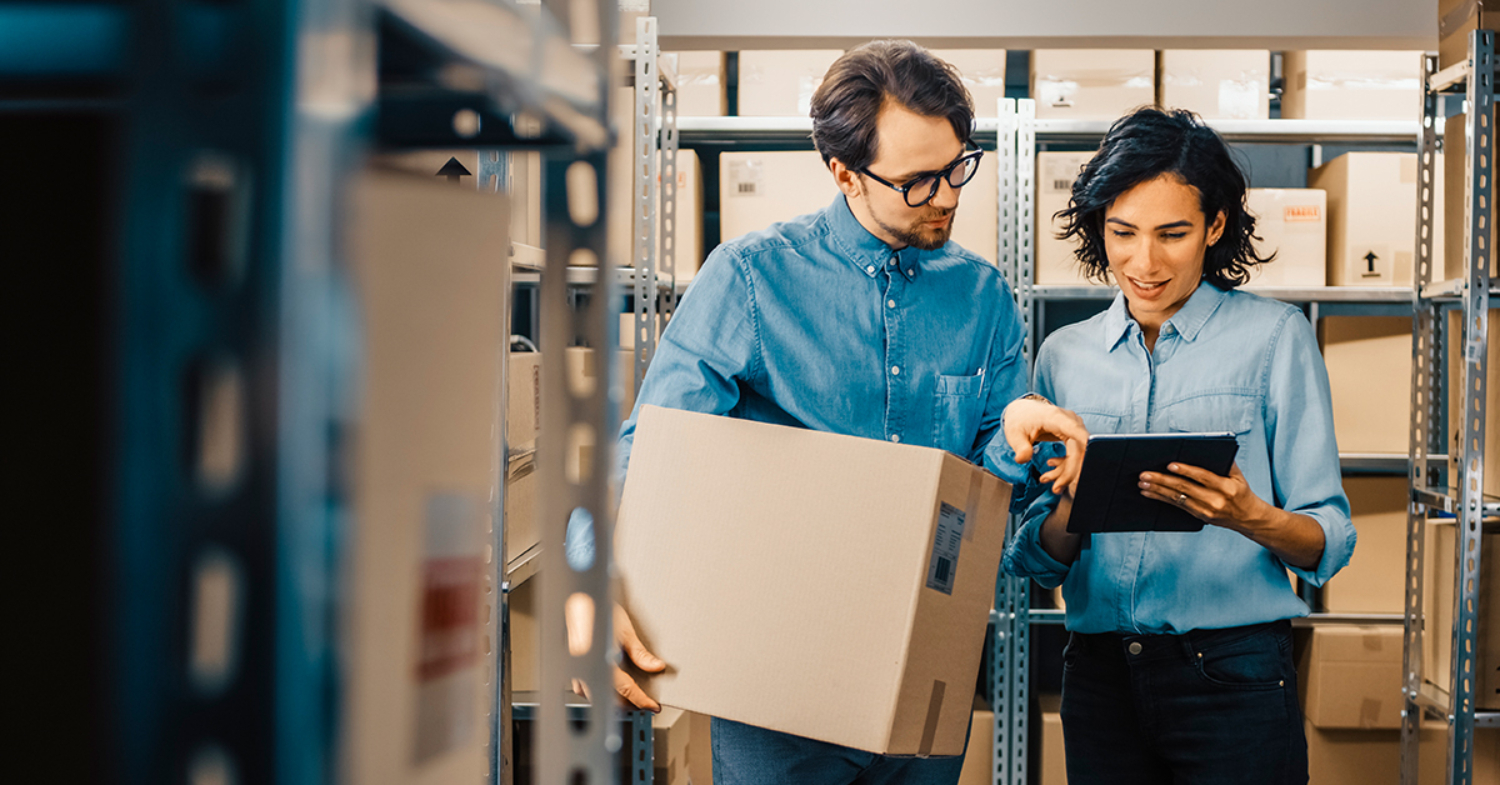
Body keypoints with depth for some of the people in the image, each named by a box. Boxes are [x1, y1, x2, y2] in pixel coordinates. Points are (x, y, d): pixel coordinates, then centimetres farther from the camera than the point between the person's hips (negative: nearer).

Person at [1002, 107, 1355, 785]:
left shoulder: (1275, 336, -1)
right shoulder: (1064, 355, 9)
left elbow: (1328, 544, -4)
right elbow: (1037, 561, 10)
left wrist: (1250, 517, -25)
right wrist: (1073, 508, -12)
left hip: (1234, 672, -3)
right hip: (1099, 672, 3)